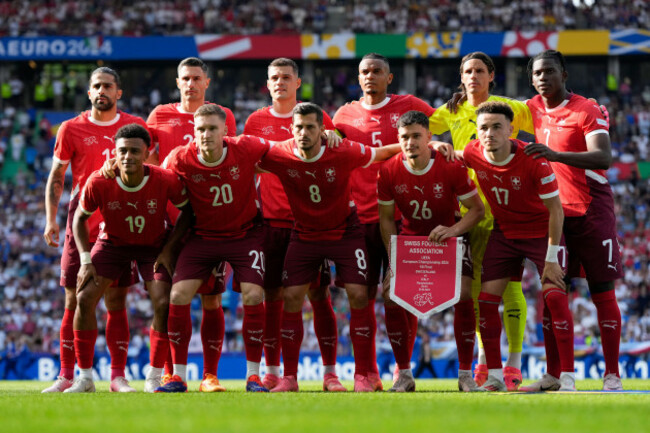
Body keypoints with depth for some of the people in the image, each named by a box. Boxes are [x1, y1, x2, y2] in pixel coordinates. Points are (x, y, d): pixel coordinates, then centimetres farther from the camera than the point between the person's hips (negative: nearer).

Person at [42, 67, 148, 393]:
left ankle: (118, 376, 4)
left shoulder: (135, 126, 5)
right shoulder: (72, 129, 3)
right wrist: (50, 219, -1)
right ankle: (66, 375, 5)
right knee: (74, 301, 0)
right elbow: (56, 177, 8)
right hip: (81, 227, 0)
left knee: (116, 303, 1)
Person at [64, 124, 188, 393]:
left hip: (153, 245, -1)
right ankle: (85, 378, -4)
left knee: (164, 304, -18)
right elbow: (80, 218, -6)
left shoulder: (166, 181, -26)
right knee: (84, 298, -14)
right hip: (112, 242, 1)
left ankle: (154, 378, -2)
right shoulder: (98, 183, -24)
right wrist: (85, 260, -13)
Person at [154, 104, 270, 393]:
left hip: (245, 233, -1)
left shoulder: (246, 149, -18)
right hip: (202, 236, 1)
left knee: (253, 296, -16)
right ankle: (178, 376, 0)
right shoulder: (181, 159, -17)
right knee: (178, 295, -12)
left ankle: (253, 375, -2)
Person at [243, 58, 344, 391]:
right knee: (271, 295, 1)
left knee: (319, 294, -3)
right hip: (271, 219, 1)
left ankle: (330, 372, 2)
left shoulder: (317, 119, 5)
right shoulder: (256, 121, 10)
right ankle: (272, 371, 8)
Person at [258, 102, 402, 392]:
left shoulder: (343, 153, -20)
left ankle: (362, 376, -3)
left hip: (345, 232, -1)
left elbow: (381, 154, -4)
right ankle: (289, 377, 3)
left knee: (359, 295, -11)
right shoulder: (280, 156, -17)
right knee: (291, 297, -6)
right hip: (304, 234, 1)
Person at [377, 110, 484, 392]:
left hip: (449, 238, -2)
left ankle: (465, 374, -7)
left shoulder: (452, 167, -19)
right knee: (391, 295, -15)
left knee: (463, 294, -21)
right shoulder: (388, 172, -13)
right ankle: (404, 374, -1)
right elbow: (386, 218, -1)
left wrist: (454, 230, -29)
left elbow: (477, 209, -11)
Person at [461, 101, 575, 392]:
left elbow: (555, 209, -19)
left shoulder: (533, 159, -26)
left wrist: (552, 259, -20)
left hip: (541, 232, -4)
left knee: (555, 296, -18)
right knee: (486, 300, -3)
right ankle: (494, 376, 8)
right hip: (504, 233, 4)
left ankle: (567, 377, -13)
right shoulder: (473, 154, -15)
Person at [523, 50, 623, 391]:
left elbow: (603, 158, -24)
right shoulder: (533, 109, 9)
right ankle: (553, 374, 5)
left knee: (602, 292, -3)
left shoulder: (586, 110, -10)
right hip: (553, 209, 5)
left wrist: (556, 155, -36)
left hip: (591, 209, -5)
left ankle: (612, 374, -1)